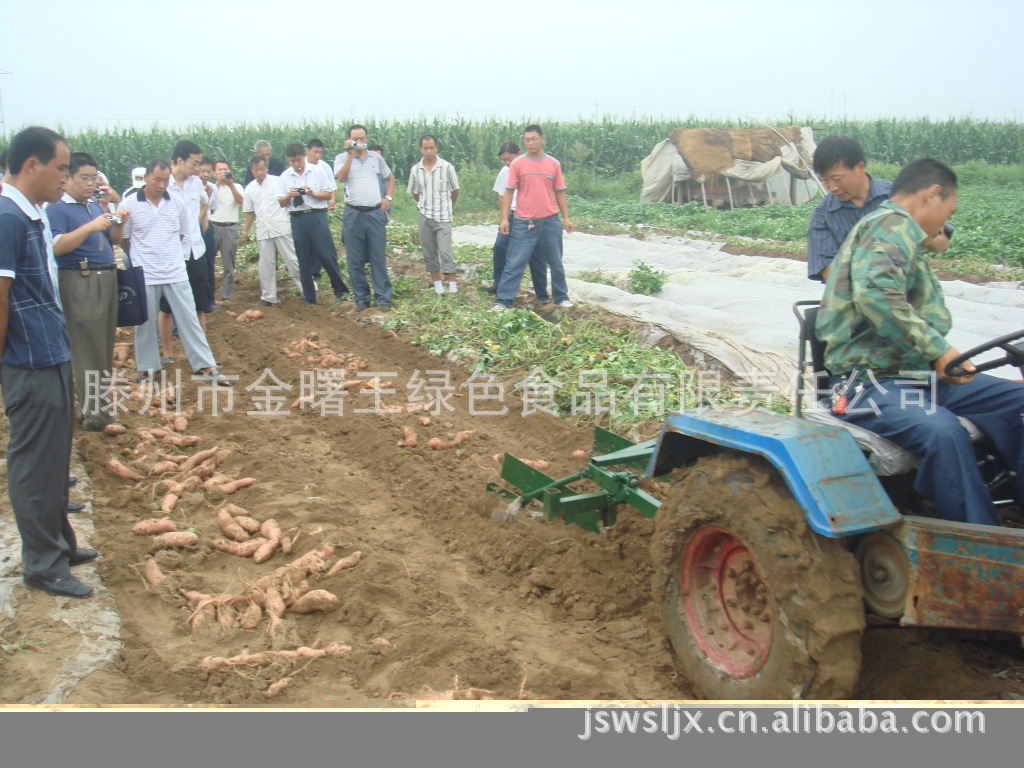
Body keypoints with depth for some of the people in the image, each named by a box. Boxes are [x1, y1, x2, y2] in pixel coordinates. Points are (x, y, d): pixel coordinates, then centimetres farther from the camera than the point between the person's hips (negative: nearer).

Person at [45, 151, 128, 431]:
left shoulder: (96, 206, 16)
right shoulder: (57, 209, -6)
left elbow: (112, 240, 21)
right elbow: (56, 246, -18)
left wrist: (118, 223, 1)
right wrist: (90, 227, -23)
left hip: (107, 279, 8)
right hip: (79, 282, -8)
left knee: (104, 345, 11)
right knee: (86, 347, -7)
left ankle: (98, 401, 20)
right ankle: (90, 411, -2)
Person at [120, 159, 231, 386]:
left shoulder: (177, 202, 2)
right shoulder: (130, 205, -6)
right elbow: (123, 239, 2)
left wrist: (168, 250, 11)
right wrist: (140, 258, 7)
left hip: (176, 273, 2)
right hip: (144, 276, -2)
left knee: (189, 319, 4)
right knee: (145, 323, 8)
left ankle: (206, 366, 9)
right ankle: (146, 368, 22)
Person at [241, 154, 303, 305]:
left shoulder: (278, 182, -1)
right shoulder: (250, 189, 12)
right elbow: (250, 212, 19)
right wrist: (245, 231, 18)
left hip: (282, 228, -4)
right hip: (263, 232, 4)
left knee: (293, 260, -3)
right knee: (266, 265, 6)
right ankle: (268, 297, 15)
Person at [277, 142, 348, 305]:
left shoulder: (317, 171, 4)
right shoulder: (285, 177, 8)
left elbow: (329, 194, 4)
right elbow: (281, 203, 9)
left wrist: (313, 193, -12)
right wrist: (289, 195, -11)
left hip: (317, 216, -2)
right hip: (297, 219, 2)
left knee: (327, 255, -5)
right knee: (304, 261, 6)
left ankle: (340, 290, 11)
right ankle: (309, 297, 15)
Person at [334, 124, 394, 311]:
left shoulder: (376, 158, 12)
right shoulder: (342, 158, 5)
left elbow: (390, 178, 23)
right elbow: (341, 178, -14)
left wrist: (388, 198, 9)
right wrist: (350, 155, -14)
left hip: (375, 213, 1)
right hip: (353, 215, -1)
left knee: (379, 257, 1)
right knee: (355, 259, 3)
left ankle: (383, 297, 5)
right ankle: (361, 297, 12)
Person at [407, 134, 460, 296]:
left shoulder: (447, 167, -6)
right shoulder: (416, 170, 2)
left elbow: (455, 192, 5)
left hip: (443, 217, -4)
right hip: (425, 216, 4)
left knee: (445, 251, -10)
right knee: (429, 253, 7)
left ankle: (452, 287, -5)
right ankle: (438, 287, 16)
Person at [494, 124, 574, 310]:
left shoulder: (554, 164, 5)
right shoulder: (517, 164, -1)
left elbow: (560, 193, 10)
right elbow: (508, 192, -1)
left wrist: (566, 218, 7)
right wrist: (504, 218, -7)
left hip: (550, 222, 2)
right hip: (523, 223, -2)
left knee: (556, 263, 13)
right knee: (514, 263, -4)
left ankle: (561, 297, 27)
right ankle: (503, 301, -1)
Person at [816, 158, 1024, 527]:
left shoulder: (896, 230, 26)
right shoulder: (892, 224, -7)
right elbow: (875, 294, -28)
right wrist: (936, 348, -25)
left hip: (917, 372, 10)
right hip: (869, 380, -10)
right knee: (941, 430, -35)